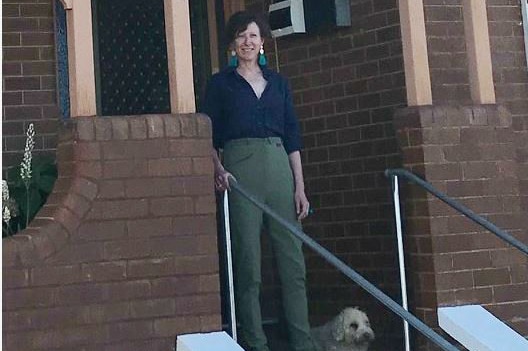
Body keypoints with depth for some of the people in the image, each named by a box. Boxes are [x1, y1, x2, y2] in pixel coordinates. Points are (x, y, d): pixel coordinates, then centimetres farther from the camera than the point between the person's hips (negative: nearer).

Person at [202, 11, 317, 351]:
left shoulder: (277, 82, 16)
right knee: (248, 262, -5)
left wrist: (300, 186, 5)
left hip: (279, 166, 3)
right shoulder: (220, 83, 8)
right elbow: (210, 136, 4)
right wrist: (218, 168, -15)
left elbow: (292, 136, 13)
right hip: (240, 167, -3)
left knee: (293, 259, 0)